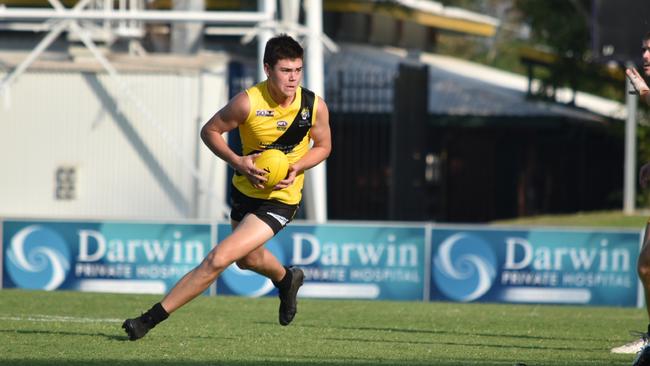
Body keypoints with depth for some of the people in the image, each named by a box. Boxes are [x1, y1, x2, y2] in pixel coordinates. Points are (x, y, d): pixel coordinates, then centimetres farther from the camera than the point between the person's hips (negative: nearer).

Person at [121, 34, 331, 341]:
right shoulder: (248, 102, -20)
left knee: (219, 259, -15)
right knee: (248, 259, 27)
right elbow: (210, 131, -7)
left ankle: (152, 318, -7)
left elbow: (323, 146, 3)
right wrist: (237, 162, -21)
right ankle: (287, 279, 63)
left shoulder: (314, 106, -16)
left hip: (280, 200, -3)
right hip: (245, 190, 3)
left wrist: (297, 168, -16)